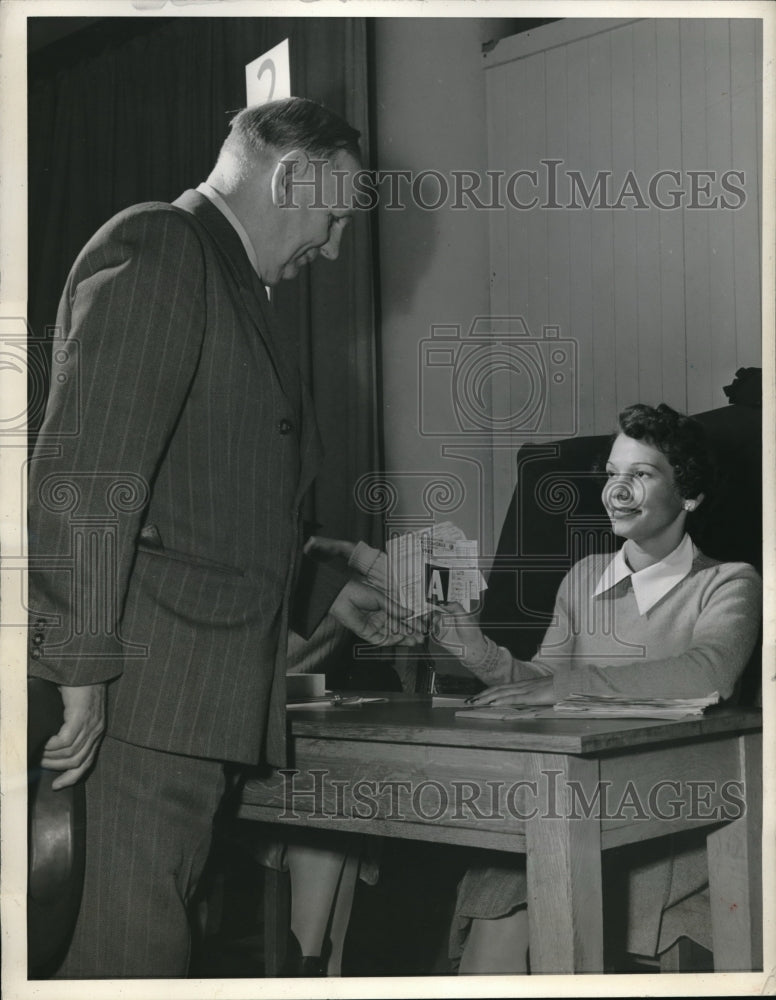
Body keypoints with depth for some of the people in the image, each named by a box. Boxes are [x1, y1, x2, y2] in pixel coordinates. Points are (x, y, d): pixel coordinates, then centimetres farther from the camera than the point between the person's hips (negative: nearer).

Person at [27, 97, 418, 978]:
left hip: (207, 685, 10)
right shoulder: (156, 247, -7)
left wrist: (322, 592, 25)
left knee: (156, 931, 11)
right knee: (133, 947, -6)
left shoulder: (232, 284, 23)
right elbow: (83, 466, -18)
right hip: (154, 679, -9)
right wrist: (81, 672, -21)